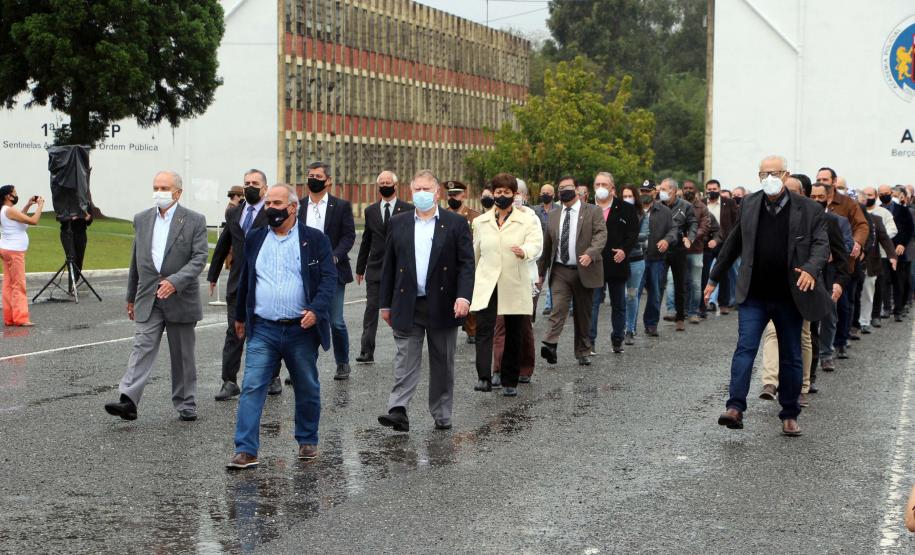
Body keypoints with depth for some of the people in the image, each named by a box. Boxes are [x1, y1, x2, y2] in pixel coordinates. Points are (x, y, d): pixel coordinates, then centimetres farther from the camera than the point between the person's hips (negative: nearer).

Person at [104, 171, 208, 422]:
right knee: (142, 348, -10)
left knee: (182, 355, 8)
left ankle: (186, 405, 18)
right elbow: (136, 260, 15)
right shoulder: (142, 219, 9)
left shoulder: (194, 221, -4)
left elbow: (199, 258, -11)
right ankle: (128, 402, -20)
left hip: (180, 298, -2)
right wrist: (131, 297, 17)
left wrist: (175, 281, -25)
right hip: (148, 298, 3)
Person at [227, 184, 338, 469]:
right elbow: (245, 280, 19)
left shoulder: (315, 240, -1)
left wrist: (316, 310, -22)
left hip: (302, 329, -2)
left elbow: (329, 279, -7)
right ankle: (246, 451, -8)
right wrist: (240, 317, 24)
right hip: (262, 330, 2)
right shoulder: (255, 239, 9)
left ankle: (308, 442, 28)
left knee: (307, 390, 11)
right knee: (252, 387, -8)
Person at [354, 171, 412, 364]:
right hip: (375, 268, 2)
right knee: (371, 308, -4)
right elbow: (366, 241, 14)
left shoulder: (408, 210, 1)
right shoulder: (371, 211, 10)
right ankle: (367, 352, -5)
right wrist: (360, 268, 13)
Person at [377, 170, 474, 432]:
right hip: (407, 306, 1)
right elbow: (389, 265, 10)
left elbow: (466, 263, -4)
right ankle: (398, 410, -13)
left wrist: (463, 296, -17)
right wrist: (385, 303, 7)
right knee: (405, 361, -6)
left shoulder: (456, 223, 1)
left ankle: (442, 415, 18)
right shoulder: (398, 223, 8)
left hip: (442, 306, -1)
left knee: (442, 364, 8)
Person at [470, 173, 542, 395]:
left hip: (515, 286, -1)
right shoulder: (480, 222, 12)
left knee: (514, 336, 7)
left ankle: (509, 382, 19)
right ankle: (484, 378, -24)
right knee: (484, 331, -17)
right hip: (486, 286, 1)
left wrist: (524, 251, -36)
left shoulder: (528, 220, 2)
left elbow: (536, 245, -14)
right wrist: (470, 283, 25)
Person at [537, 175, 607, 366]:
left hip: (584, 271, -2)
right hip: (560, 271, 2)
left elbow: (601, 235, -12)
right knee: (558, 309, -14)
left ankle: (583, 352, 17)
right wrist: (541, 272, 16)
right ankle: (550, 345, -24)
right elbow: (547, 245, 17)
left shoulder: (593, 212, 1)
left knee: (583, 313, 7)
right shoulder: (554, 215, 13)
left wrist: (590, 254, -30)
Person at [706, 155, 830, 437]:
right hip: (754, 296, 1)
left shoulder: (809, 210, -3)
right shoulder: (749, 205, 5)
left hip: (790, 297, -1)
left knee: (791, 357, 9)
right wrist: (714, 278, 18)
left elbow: (821, 243, -8)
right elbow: (734, 243, 14)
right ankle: (735, 408, -15)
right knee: (745, 349, -11)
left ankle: (790, 414, 19)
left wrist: (811, 269, -29)